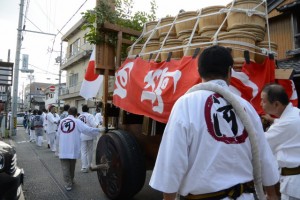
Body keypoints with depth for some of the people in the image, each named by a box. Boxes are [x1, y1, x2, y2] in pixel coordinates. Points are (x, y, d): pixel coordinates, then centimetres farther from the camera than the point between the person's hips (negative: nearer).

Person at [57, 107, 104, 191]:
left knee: (65, 167, 7)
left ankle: (68, 184, 7)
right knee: (72, 166, 19)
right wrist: (99, 130, -6)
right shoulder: (77, 121, -7)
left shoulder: (61, 121, 5)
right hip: (73, 148, -1)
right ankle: (71, 180, 37)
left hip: (63, 149, 2)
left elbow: (58, 133, 15)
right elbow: (87, 129, -13)